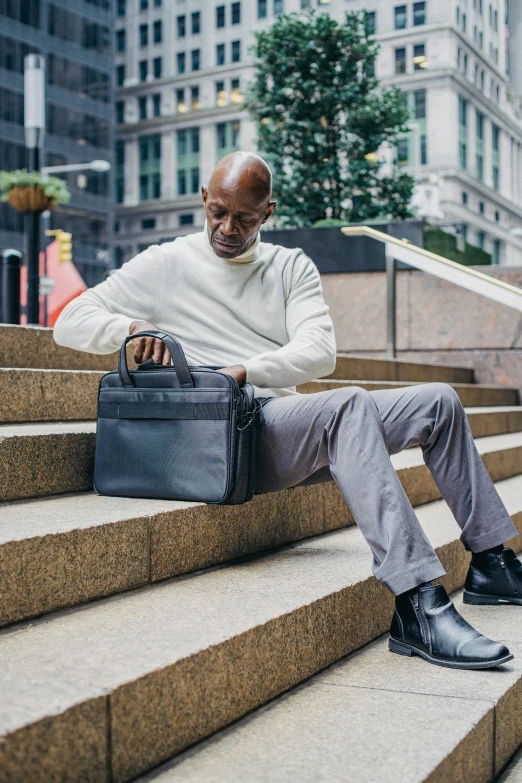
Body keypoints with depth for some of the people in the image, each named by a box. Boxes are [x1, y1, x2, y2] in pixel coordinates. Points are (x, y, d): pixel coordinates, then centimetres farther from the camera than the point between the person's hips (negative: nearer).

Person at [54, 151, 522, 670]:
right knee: (349, 405, -34)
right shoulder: (168, 264, 7)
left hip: (292, 427, 6)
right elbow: (69, 323, 4)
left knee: (437, 402, -3)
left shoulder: (291, 267, 15)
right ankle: (418, 608, -44)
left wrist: (245, 371, -20)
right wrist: (131, 327, -16)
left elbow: (319, 352, -2)